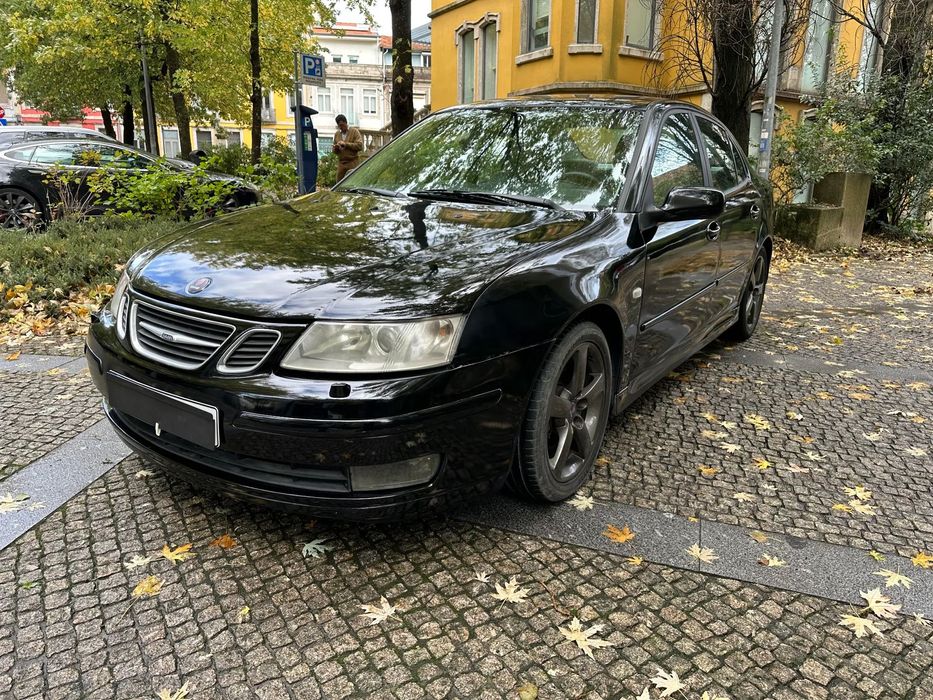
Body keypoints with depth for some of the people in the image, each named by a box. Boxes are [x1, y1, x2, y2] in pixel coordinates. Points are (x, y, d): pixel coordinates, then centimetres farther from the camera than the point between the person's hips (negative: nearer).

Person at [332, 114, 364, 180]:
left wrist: (346, 144, -14)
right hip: (341, 163, 4)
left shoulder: (354, 131, 3)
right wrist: (336, 148, -4)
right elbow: (334, 151, 20)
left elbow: (360, 146, -10)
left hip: (353, 163, -4)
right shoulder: (336, 134, 16)